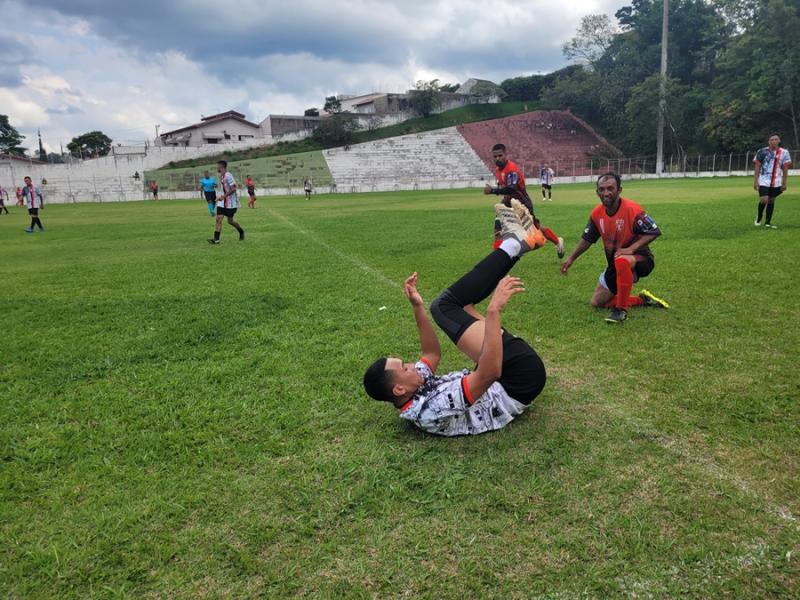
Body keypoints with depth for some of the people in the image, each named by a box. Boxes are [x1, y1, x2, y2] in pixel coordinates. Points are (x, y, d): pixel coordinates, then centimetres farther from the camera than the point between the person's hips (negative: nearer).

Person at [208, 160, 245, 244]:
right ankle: (216, 239, -8)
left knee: (230, 221, 4)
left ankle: (241, 232, 30)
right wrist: (222, 197, 18)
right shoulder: (221, 176, 11)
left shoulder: (228, 176, -17)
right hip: (222, 202, 8)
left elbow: (233, 189, -23)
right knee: (218, 218, -5)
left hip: (230, 203, -8)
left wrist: (224, 196, -24)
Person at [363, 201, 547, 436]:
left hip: (500, 380, 8)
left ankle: (517, 243, 3)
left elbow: (432, 353, 13)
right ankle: (514, 244, -7)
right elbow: (489, 373, -45)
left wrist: (418, 308, 2)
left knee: (444, 306, 5)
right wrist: (494, 310, -48)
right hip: (522, 377, -8)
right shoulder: (432, 411, -33)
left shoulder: (416, 395, -5)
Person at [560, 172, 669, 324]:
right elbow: (587, 239, 9)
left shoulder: (632, 209, -22)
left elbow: (654, 232, -20)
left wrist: (631, 249, -31)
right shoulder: (597, 213, -5)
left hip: (639, 260, -7)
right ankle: (642, 300, 17)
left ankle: (621, 310, -29)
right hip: (615, 265, 7)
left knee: (621, 261, -44)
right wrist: (571, 259, 5)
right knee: (597, 302, 6)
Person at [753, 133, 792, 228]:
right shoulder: (762, 152, -3)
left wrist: (784, 183, 3)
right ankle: (759, 217, 14)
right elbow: (757, 167, 0)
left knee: (771, 200, 8)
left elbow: (785, 169, 6)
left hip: (776, 182, 3)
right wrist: (755, 181, -5)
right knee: (764, 200, -15)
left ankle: (768, 222, 18)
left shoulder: (784, 153, 2)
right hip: (764, 181, -2)